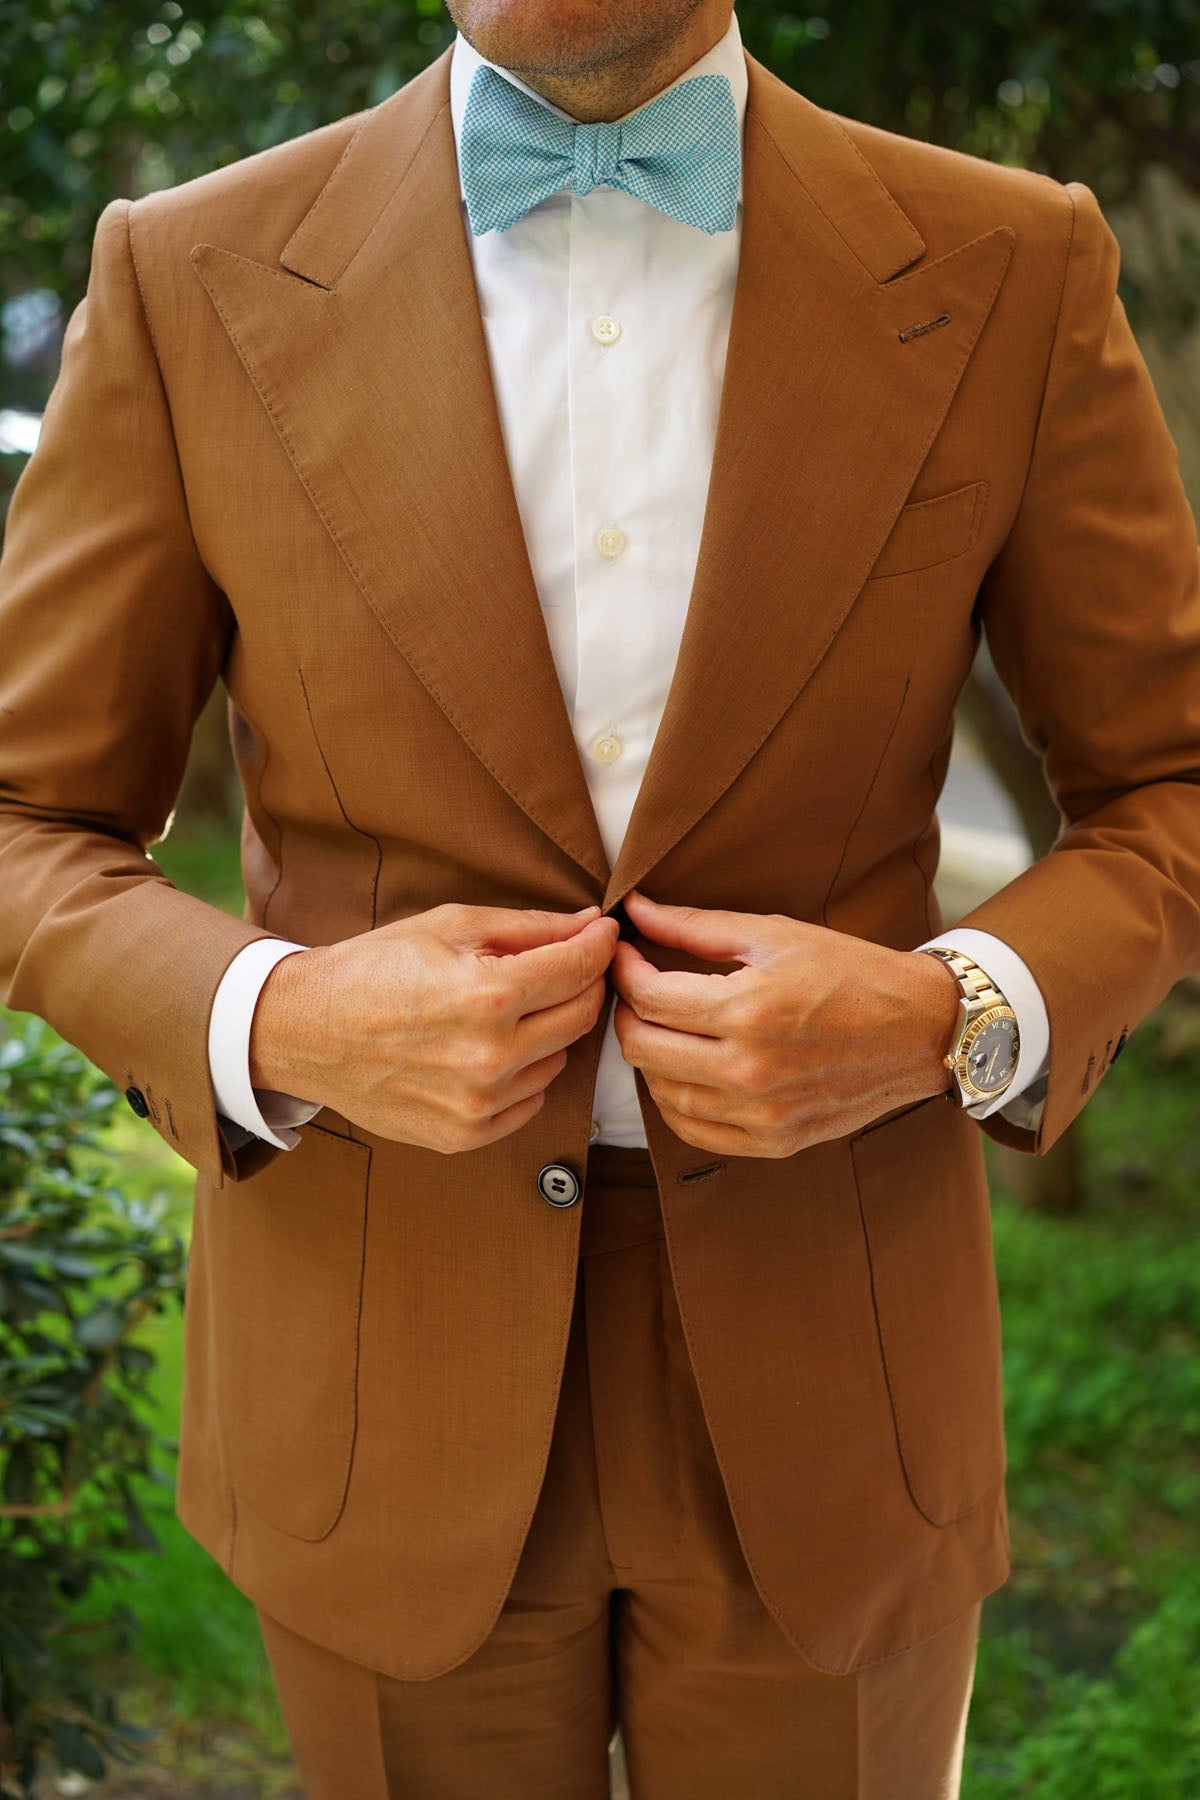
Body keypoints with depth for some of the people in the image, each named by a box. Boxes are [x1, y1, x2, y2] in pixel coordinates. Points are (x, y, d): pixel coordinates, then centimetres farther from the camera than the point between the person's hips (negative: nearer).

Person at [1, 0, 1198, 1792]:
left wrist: (953, 1019, -17)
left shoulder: (1010, 274, -6)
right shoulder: (192, 281, -6)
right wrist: (275, 1024, -20)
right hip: (385, 1369, 0)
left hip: (820, 1376, 1)